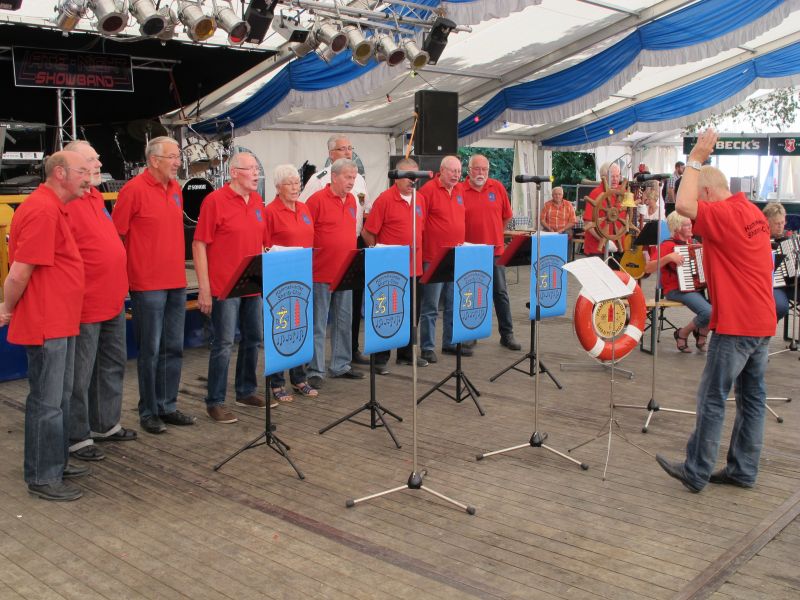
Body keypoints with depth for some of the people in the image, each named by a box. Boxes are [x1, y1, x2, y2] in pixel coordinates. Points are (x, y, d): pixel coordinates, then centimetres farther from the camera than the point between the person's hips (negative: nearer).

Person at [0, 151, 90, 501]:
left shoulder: (52, 208, 13)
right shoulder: (43, 211, -21)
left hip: (59, 323, 10)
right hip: (46, 325, -10)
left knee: (59, 399, 19)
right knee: (47, 403, -1)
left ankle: (57, 463, 32)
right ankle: (42, 478, 10)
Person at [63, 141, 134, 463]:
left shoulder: (95, 195, 12)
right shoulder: (65, 202, -17)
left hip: (113, 300, 10)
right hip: (85, 305, -9)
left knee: (113, 364, 19)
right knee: (80, 374, 2)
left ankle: (106, 424, 34)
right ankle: (77, 437, 14)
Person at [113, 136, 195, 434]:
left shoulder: (175, 188, 11)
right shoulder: (134, 189, -11)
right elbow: (116, 234, -10)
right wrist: (128, 272, -7)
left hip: (177, 282, 7)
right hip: (147, 285, -7)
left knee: (173, 348, 12)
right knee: (151, 351, 1)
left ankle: (168, 406, 23)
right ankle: (149, 411, 13)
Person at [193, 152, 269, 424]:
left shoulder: (257, 200, 10)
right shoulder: (215, 201, -10)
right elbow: (199, 244, -11)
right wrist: (204, 288, -15)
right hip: (224, 287, -7)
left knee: (253, 338, 15)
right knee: (223, 344, -2)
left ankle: (246, 391, 30)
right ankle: (215, 402, 9)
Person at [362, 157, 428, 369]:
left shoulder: (420, 199, 9)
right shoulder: (384, 199, -10)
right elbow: (367, 233, -9)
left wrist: (417, 249, 13)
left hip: (414, 267, 6)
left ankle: (406, 353, 27)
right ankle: (380, 358, 10)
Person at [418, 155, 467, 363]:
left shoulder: (460, 190, 10)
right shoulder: (429, 190, -11)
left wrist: (462, 243, 15)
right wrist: (422, 248, -13)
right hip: (434, 258, -7)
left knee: (454, 305, 14)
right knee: (430, 306, 0)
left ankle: (451, 343, 25)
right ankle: (427, 347, 6)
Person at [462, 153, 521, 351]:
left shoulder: (498, 187, 2)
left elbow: (507, 216, 10)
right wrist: (463, 240, -2)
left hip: (496, 249, 2)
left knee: (500, 293, 7)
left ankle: (507, 334, 15)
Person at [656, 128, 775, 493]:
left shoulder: (725, 215, -17)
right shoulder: (753, 213, 13)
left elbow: (684, 205, -29)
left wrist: (695, 161, -19)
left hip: (736, 325, -9)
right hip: (762, 321, 10)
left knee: (712, 398, -2)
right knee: (752, 396, 12)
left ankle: (696, 472, 6)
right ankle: (743, 470, 20)